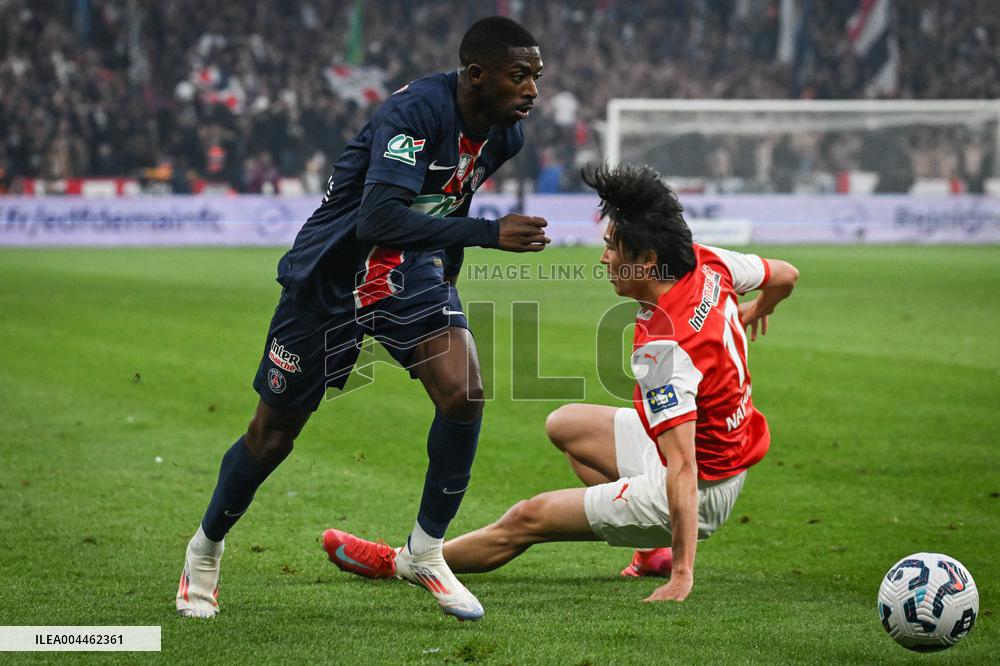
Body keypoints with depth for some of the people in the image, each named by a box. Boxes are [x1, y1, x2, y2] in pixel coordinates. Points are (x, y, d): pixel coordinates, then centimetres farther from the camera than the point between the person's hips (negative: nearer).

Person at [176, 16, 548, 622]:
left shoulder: (505, 134, -6)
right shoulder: (415, 111, -30)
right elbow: (380, 218, -41)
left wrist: (444, 270, 26)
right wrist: (491, 233, -42)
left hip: (411, 274, 5)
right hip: (331, 275, -5)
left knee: (464, 392, -20)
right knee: (274, 435, 7)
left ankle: (427, 549, -1)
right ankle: (206, 548, 34)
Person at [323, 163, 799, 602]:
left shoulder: (662, 350, -34)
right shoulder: (708, 261, -10)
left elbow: (682, 470, -35)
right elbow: (785, 275, 8)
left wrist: (682, 575, -34)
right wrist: (752, 313, 32)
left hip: (701, 490, -9)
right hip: (731, 450, 9)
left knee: (528, 519, -3)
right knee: (564, 424, 25)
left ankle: (396, 563, 15)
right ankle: (655, 548, 25)